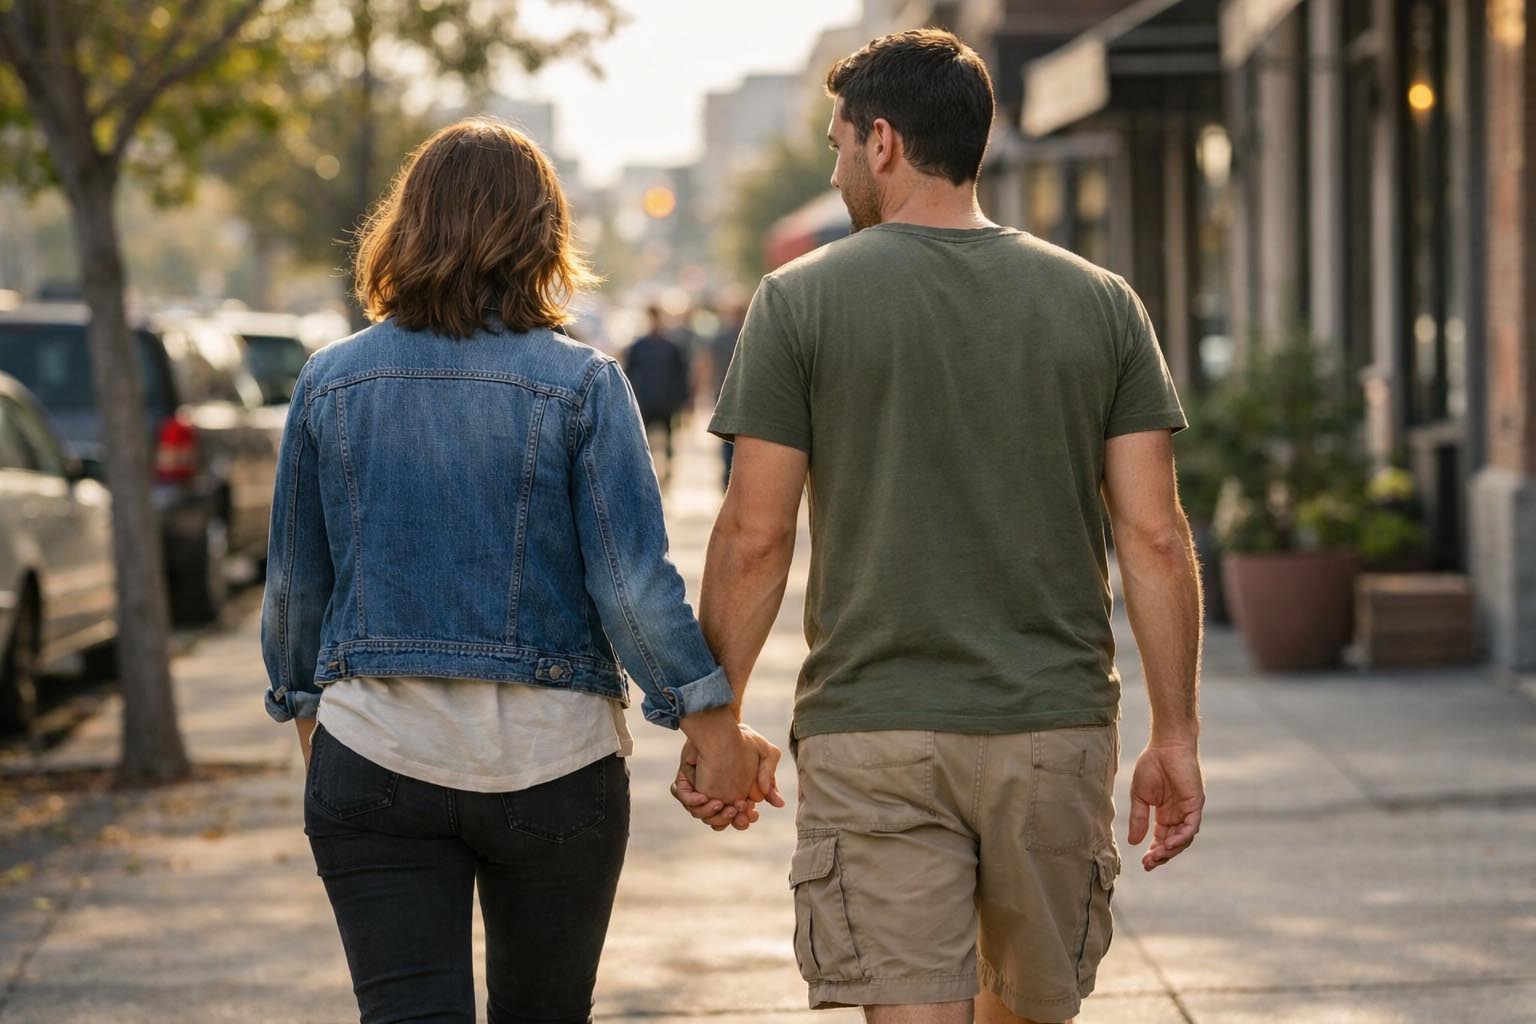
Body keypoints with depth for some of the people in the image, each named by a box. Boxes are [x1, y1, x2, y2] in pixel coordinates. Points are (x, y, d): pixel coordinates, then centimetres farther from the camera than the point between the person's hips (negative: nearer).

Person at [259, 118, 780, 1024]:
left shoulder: (332, 382, 1)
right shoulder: (581, 385, -7)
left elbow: (296, 583, 7)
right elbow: (634, 584, -12)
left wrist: (304, 706, 23)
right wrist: (713, 723, -4)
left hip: (376, 757, 1)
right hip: (550, 760, -1)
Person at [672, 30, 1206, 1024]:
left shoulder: (801, 300, -2)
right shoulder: (1101, 302, 5)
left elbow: (754, 538, -4)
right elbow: (1155, 536, 1)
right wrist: (1176, 736, 6)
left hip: (873, 735, -3)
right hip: (1056, 731, 3)